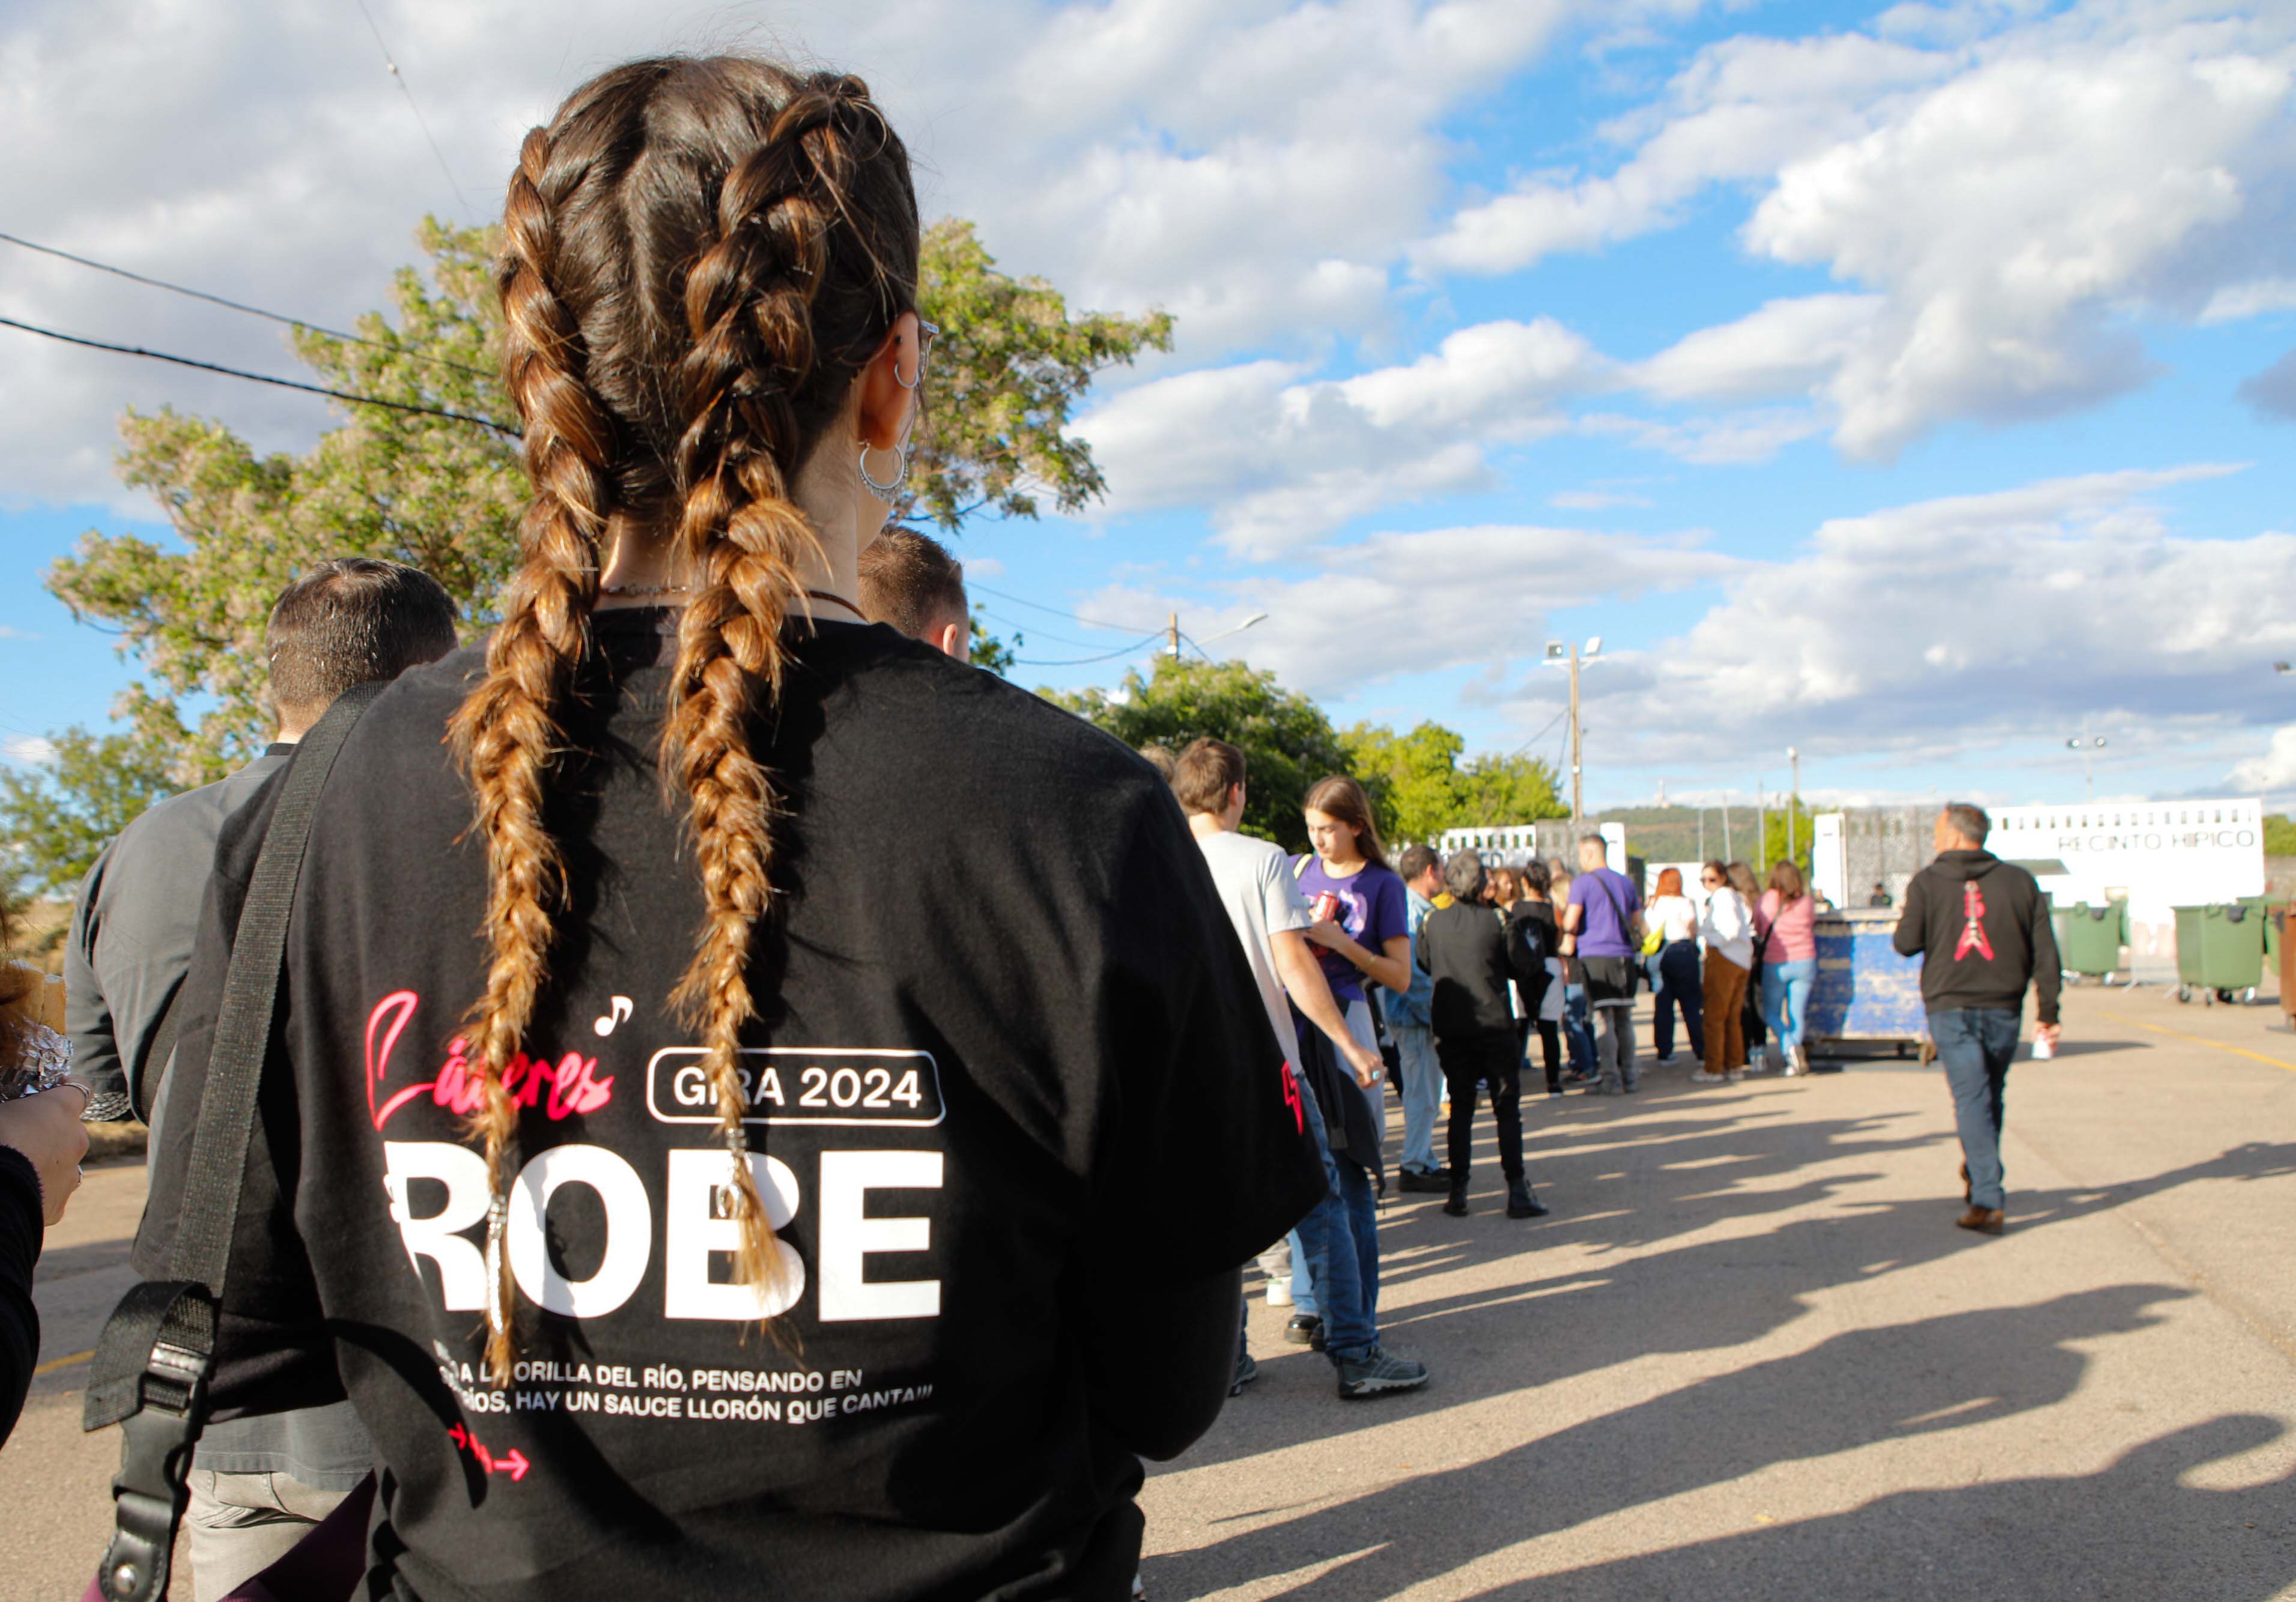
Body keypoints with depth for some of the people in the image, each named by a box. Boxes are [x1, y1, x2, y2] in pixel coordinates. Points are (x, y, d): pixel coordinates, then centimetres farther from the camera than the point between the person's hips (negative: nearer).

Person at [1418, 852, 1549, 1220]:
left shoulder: (1434, 922, -2)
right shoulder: (1495, 922, -10)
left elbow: (1424, 965, 12)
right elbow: (1523, 968, -3)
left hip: (1451, 1028, 3)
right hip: (1495, 1025, -3)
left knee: (1461, 1107, 10)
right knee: (1507, 1107, 3)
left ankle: (1458, 1191, 8)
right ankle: (1516, 1190, -1)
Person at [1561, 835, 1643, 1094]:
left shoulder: (1583, 882, -5)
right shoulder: (1626, 883, 14)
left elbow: (1571, 922, -13)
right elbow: (1638, 924, 17)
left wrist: (1569, 934, 6)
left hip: (1595, 955, -5)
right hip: (1624, 956, 6)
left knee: (1603, 1019, -5)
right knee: (1624, 1018, 10)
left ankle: (1611, 1080, -7)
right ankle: (1629, 1077, 13)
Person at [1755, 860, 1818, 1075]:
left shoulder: (1764, 902, -6)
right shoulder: (1807, 902, -1)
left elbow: (1757, 928, 5)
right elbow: (1812, 926, 12)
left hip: (1775, 964, -2)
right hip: (1804, 961, 2)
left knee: (1771, 1012, 10)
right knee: (1797, 1013, 8)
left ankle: (1790, 1048, -13)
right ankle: (1794, 1061, 3)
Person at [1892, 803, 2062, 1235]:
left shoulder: (1927, 882, -2)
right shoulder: (2019, 881, 5)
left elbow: (1907, 943, -6)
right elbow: (2045, 952, 3)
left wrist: (1903, 921, 17)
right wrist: (2047, 1012, 7)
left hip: (1950, 1008, -3)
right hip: (2002, 1009, 3)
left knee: (1971, 1098, -6)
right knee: (1990, 1098, 18)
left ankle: (1988, 1201, -15)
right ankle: (1978, 1180, 32)